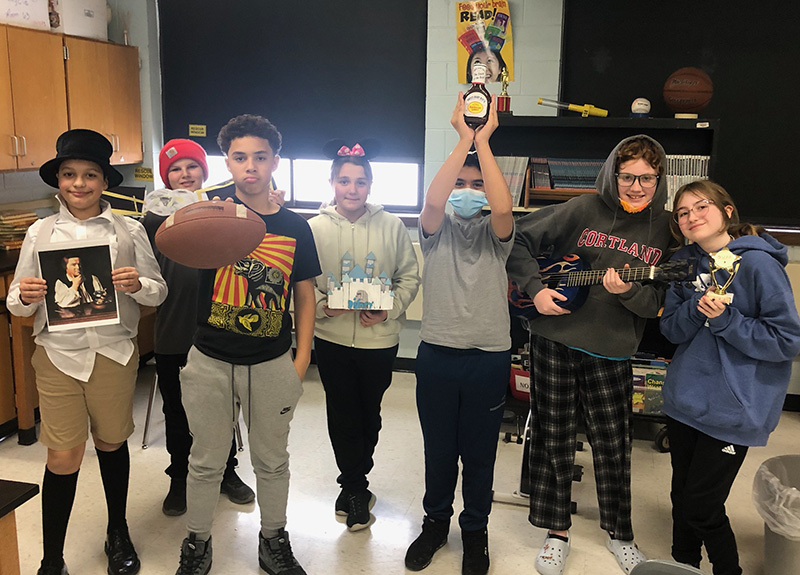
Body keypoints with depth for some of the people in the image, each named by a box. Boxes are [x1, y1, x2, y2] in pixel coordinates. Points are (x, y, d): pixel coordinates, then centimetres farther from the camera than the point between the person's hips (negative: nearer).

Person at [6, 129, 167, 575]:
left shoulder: (129, 231, -1)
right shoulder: (40, 233, 2)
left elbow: (159, 292, 2)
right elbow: (17, 305, 5)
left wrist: (138, 284, -19)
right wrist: (25, 296, -17)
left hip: (115, 353, 0)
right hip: (58, 355, 0)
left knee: (112, 444, 15)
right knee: (63, 458, 1)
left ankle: (119, 534, 37)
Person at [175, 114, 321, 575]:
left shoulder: (295, 226, 0)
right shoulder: (215, 205, -4)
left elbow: (305, 296, 5)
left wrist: (302, 361, -2)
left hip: (273, 364, 1)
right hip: (211, 362, -1)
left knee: (272, 460, 16)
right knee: (206, 460, 14)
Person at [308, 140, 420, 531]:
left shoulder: (391, 226, -3)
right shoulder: (314, 228, -2)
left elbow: (410, 277, 2)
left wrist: (389, 309, -13)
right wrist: (323, 305, -16)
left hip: (380, 338, 0)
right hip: (332, 337, 0)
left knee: (369, 413, 13)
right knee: (343, 414, 8)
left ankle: (352, 485, 34)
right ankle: (356, 489, 28)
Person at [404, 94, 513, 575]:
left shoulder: (496, 234, 2)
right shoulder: (437, 230, 2)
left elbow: (503, 206, -22)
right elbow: (433, 200, -21)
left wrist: (483, 141, -22)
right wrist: (463, 139, -23)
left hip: (489, 357, 0)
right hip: (437, 353, 1)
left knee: (480, 453, 12)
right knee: (438, 450, 15)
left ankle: (476, 530, 32)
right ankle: (436, 521, 36)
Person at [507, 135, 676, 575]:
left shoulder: (664, 228, 2)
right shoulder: (583, 209, -4)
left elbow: (658, 302, -1)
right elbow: (518, 240, 1)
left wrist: (628, 292, -22)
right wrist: (535, 288, -9)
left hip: (612, 350, 1)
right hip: (554, 340, -1)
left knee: (614, 444, 8)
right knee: (553, 440, 8)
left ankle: (618, 531, 32)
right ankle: (557, 531, 26)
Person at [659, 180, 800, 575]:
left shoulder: (758, 264, -15)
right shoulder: (685, 262, 5)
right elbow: (671, 329, 3)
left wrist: (723, 319, -22)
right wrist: (697, 308, -16)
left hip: (732, 409, -6)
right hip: (684, 400, 6)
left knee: (702, 509, 2)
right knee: (681, 497, 17)